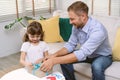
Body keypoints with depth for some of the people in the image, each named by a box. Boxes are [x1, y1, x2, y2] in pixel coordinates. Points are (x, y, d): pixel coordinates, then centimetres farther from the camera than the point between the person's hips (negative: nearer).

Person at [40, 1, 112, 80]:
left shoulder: (98, 30, -37)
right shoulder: (77, 26, -14)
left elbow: (82, 54, -43)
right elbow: (70, 45, -4)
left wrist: (54, 61, -47)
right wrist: (54, 55, -22)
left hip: (103, 56, -6)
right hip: (86, 53, 6)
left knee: (96, 67, -37)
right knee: (64, 59, -11)